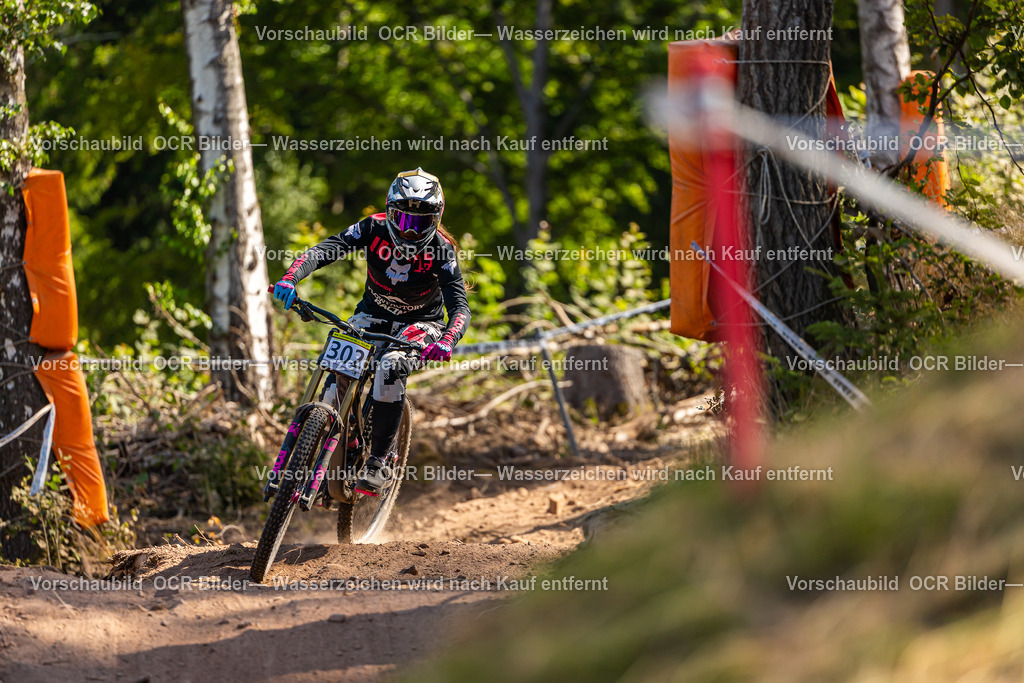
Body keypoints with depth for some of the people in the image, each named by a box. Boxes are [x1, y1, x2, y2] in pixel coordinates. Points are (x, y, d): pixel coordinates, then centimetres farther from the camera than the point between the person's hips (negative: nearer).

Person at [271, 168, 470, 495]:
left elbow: (460, 308, -31)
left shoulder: (441, 250, -24)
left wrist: (447, 341, -53)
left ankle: (379, 462, -20)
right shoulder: (374, 229, -19)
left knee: (390, 369, -32)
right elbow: (325, 250, -28)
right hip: (374, 315, 3)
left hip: (420, 323, -3)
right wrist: (290, 278, -48)